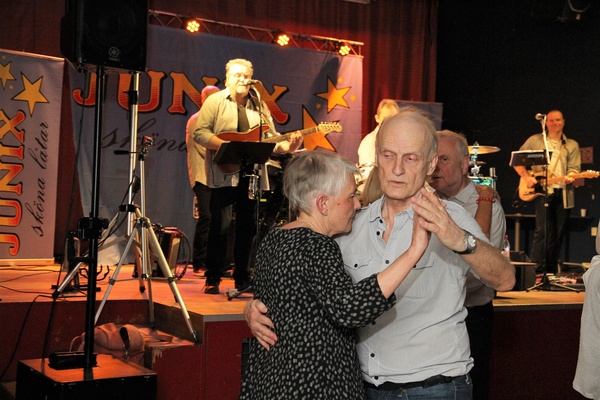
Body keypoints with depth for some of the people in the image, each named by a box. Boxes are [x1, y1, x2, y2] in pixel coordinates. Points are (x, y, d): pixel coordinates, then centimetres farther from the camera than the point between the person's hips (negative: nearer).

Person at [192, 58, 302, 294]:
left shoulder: (259, 106, 15)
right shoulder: (215, 102, 1)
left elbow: (271, 138, 11)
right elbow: (199, 133, -7)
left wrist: (287, 146, -10)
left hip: (251, 175, 5)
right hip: (224, 174, -5)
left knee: (248, 227, 8)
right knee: (220, 226, -5)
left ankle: (242, 278, 18)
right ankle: (212, 279, 4)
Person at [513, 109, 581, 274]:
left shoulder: (572, 145, 13)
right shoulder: (535, 140, 7)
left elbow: (574, 168, 5)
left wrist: (570, 176, -18)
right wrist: (526, 177, -8)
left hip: (563, 192, 3)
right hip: (541, 190, -3)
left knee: (559, 233, 7)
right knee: (543, 230, -13)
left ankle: (551, 270, 17)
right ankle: (536, 270, -10)